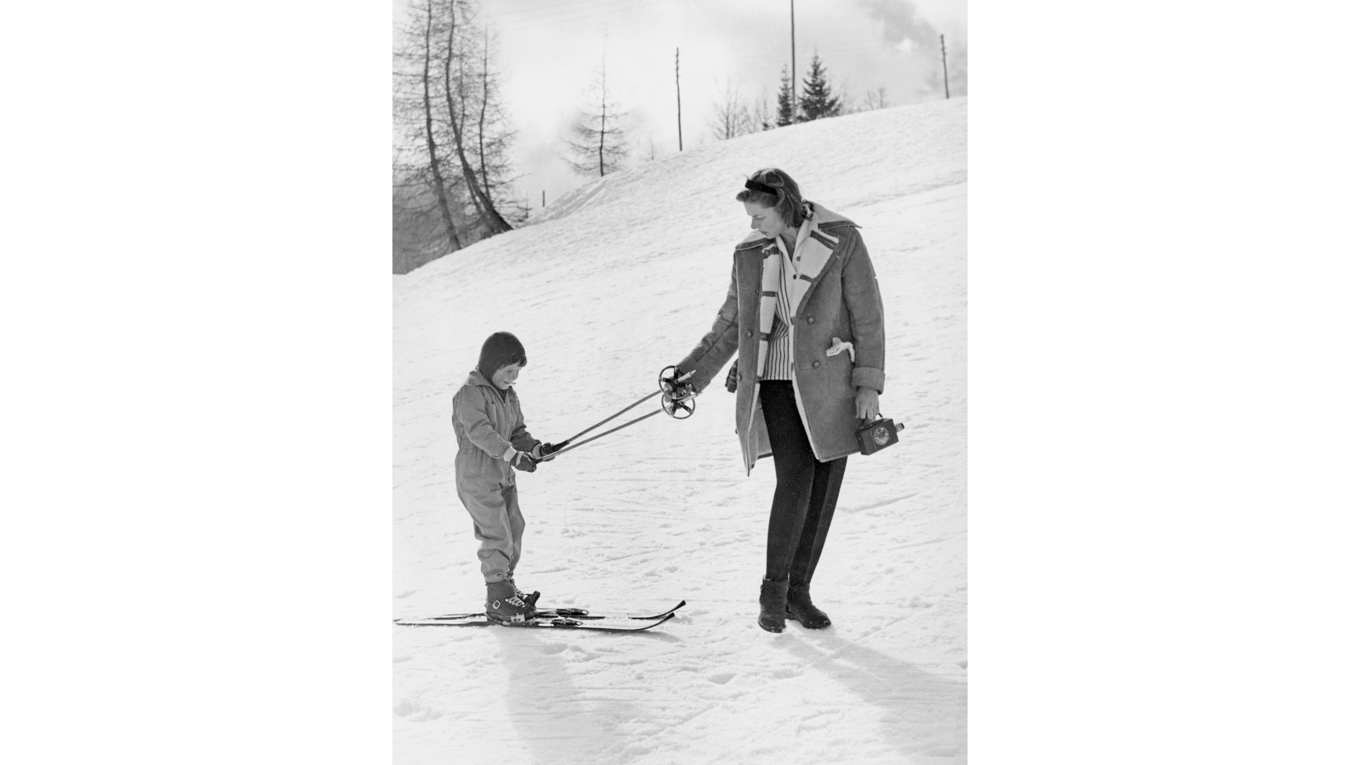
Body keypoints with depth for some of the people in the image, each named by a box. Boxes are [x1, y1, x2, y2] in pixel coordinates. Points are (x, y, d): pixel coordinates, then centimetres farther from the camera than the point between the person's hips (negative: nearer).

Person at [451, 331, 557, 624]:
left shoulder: (509, 396, 12)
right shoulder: (470, 394, -15)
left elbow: (517, 432, 13)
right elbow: (479, 432, -28)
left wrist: (535, 448, -8)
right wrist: (513, 455, -37)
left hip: (503, 475, 8)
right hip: (477, 477, -8)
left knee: (514, 530, 12)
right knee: (497, 537, -8)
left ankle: (506, 588, 26)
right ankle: (498, 601, 0)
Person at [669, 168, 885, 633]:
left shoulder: (842, 241, -3)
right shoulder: (750, 254, 6)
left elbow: (867, 316, -2)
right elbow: (730, 325, 14)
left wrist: (868, 384, -7)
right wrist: (694, 375, 6)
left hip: (830, 385, 0)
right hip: (775, 382, 0)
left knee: (824, 489, 3)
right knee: (795, 479, -15)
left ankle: (798, 592, 18)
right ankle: (774, 592, -3)